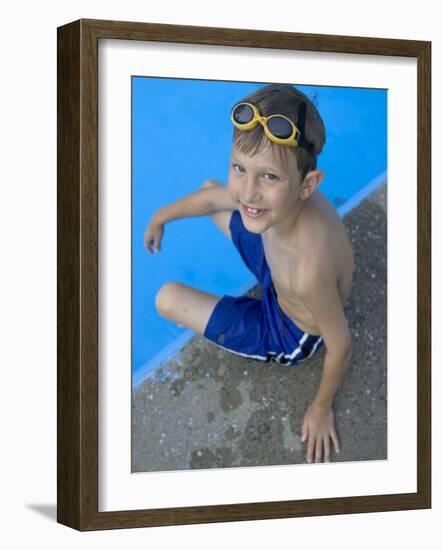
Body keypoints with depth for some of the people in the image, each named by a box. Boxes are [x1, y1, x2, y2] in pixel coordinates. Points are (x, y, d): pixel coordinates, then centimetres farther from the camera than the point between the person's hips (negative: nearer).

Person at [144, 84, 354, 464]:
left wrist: (322, 408, -12)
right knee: (210, 189, 17)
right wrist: (160, 218, 14)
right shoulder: (256, 188, -29)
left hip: (288, 336, -6)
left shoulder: (309, 271, -48)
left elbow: (340, 345, -31)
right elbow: (211, 195, -4)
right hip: (277, 272, 6)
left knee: (168, 300, -5)